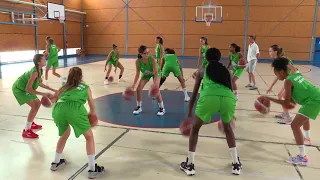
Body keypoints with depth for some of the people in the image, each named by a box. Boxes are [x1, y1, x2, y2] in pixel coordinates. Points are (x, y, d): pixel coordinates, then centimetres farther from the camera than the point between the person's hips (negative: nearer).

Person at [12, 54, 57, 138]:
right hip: (19, 89, -9)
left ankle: (31, 123, 32)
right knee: (34, 107, -15)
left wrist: (52, 90, 10)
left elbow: (40, 83, 12)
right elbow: (28, 89, -33)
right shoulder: (35, 72, -30)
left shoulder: (40, 70, -2)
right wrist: (44, 94, -34)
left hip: (24, 88, 10)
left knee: (38, 103, 16)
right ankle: (26, 131, -7)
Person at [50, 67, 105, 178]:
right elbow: (92, 107, 36)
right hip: (75, 109, -4)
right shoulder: (86, 87, 29)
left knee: (65, 134, 34)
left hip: (58, 109, 4)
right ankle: (92, 169, 15)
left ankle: (56, 162, 45)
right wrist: (92, 114, 56)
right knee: (89, 137, 17)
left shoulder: (65, 87, 33)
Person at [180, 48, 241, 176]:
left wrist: (189, 113, 43)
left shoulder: (202, 71, 28)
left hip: (209, 97, -2)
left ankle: (189, 165, 26)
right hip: (229, 98, 3)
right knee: (227, 127, 33)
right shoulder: (226, 70, 33)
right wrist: (231, 114, 56)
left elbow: (194, 94, 31)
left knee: (195, 128, 23)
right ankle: (236, 164, 35)